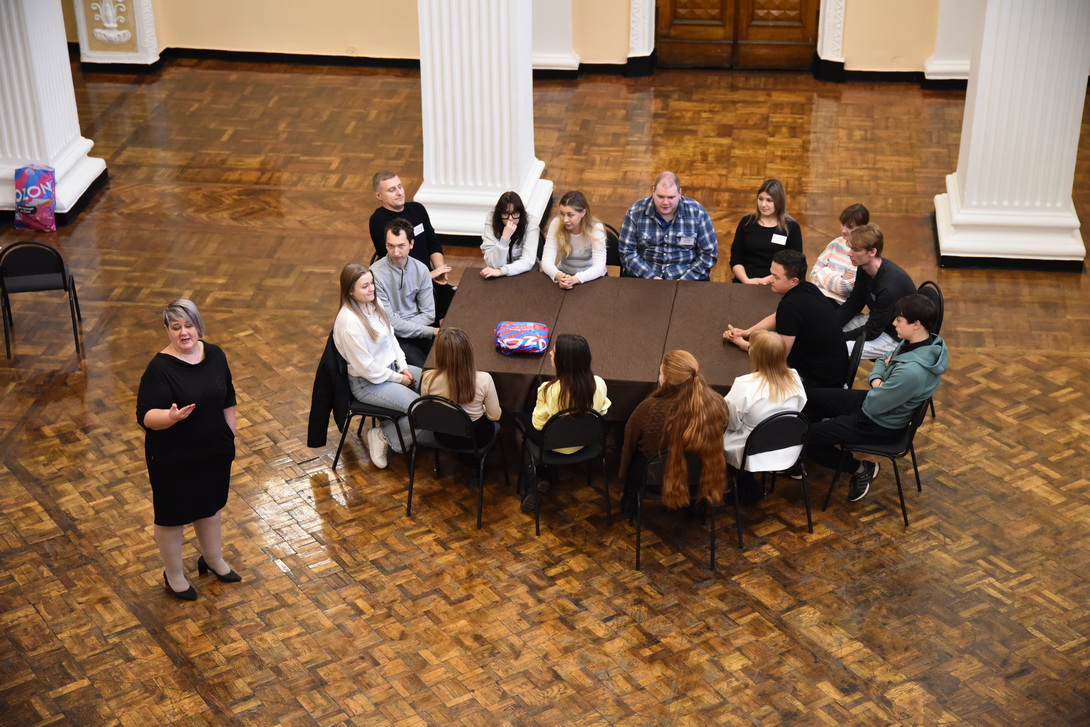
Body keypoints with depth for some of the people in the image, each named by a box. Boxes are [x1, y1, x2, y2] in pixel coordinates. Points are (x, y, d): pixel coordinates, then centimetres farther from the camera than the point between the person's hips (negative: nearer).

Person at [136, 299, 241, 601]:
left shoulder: (215, 354, -6)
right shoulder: (159, 369, -23)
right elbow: (145, 416, -25)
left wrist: (230, 429, 13)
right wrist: (171, 416, -44)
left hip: (214, 451, 6)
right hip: (173, 459, -6)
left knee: (211, 505, 24)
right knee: (172, 516, 12)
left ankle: (213, 559, 48)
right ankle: (174, 575, 33)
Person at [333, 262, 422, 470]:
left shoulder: (374, 303, -3)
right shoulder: (349, 323, -28)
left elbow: (391, 336, 11)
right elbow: (367, 368, -23)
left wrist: (403, 366, -1)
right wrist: (398, 379, -13)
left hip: (391, 367, 9)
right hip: (368, 383, -9)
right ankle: (384, 437, 3)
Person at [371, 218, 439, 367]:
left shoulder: (421, 269, 0)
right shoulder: (376, 274, -15)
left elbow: (428, 314, 3)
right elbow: (389, 322, -14)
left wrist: (403, 326, -15)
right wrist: (430, 331, -17)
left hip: (418, 324, 5)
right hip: (391, 336, -4)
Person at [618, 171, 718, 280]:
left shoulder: (697, 213, 1)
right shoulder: (635, 212, 1)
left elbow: (709, 254, 4)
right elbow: (626, 252, 2)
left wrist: (684, 280, -8)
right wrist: (650, 278, -11)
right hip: (643, 278, 0)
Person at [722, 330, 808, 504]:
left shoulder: (744, 385, -26)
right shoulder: (794, 378, -12)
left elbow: (732, 423, -15)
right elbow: (799, 409, 5)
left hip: (755, 456, -5)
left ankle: (749, 488, 22)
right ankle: (750, 486, 28)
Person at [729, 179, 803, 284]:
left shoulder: (792, 228, 6)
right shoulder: (746, 222, 13)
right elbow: (735, 260, 10)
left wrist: (766, 280, -11)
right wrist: (746, 280, -8)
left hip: (775, 288, -2)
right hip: (743, 285, 2)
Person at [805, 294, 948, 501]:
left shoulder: (912, 371, -37)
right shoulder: (928, 343, -8)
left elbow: (872, 406, -27)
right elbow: (883, 360, 9)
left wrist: (877, 388, -6)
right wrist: (876, 379, -11)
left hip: (881, 425, -9)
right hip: (873, 400, 9)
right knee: (809, 397, 13)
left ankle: (861, 470, 8)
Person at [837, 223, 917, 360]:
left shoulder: (890, 287, -33)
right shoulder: (864, 269, -7)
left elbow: (871, 332, -25)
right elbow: (852, 305, 4)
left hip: (898, 338, -9)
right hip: (877, 321, 9)